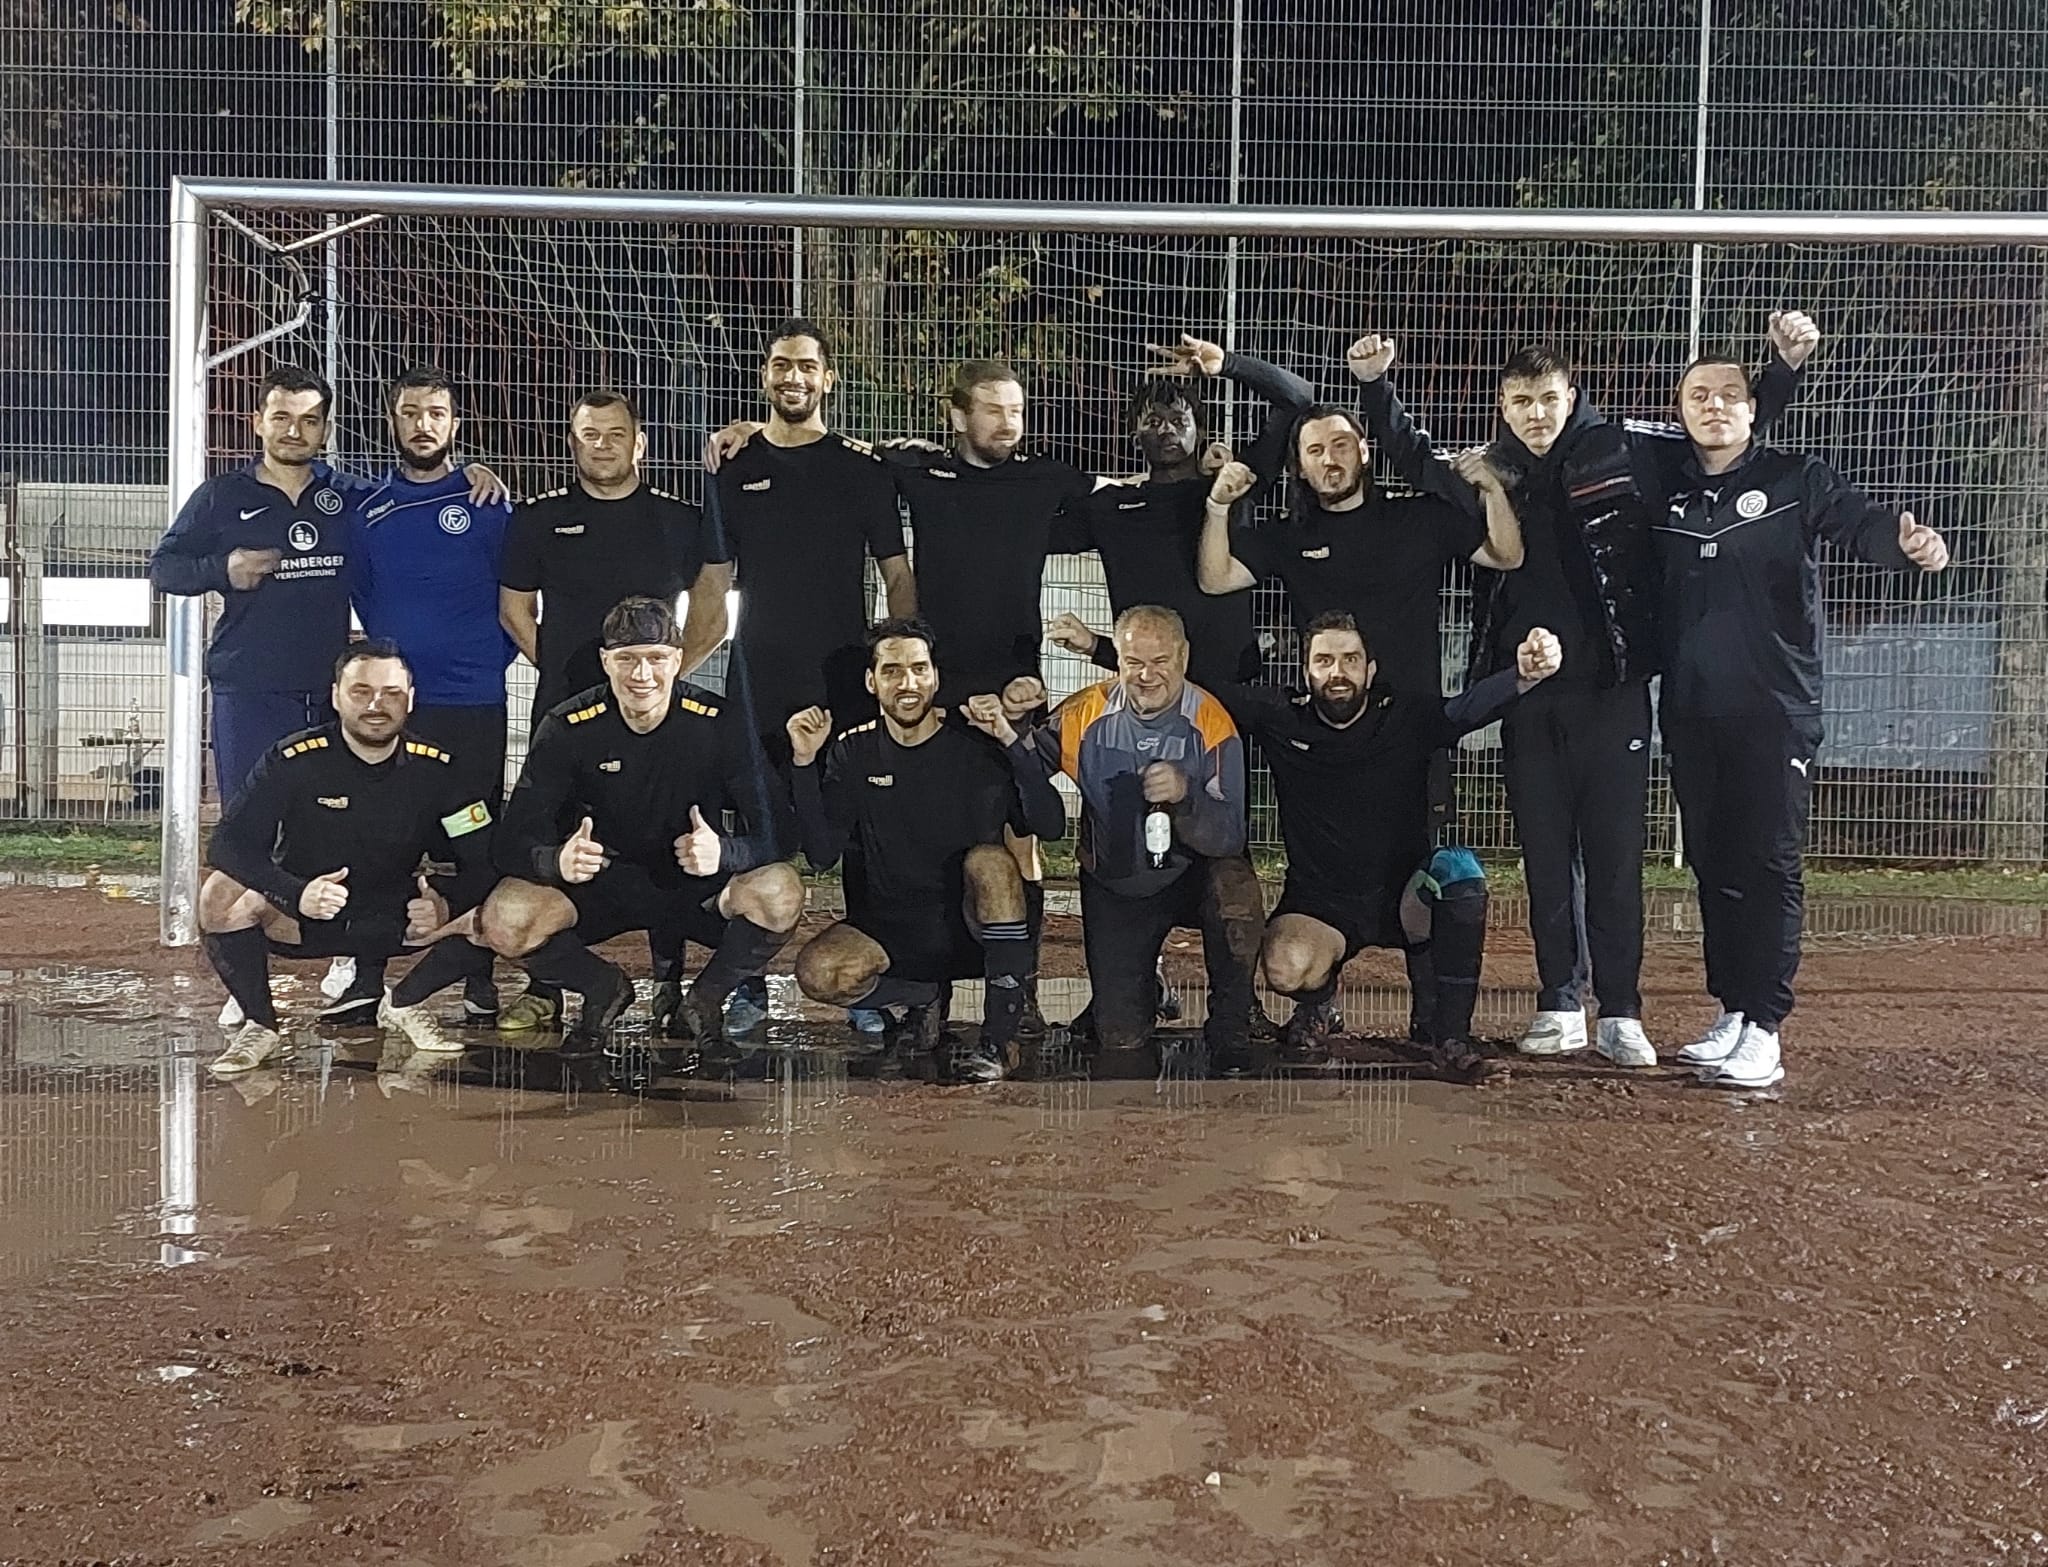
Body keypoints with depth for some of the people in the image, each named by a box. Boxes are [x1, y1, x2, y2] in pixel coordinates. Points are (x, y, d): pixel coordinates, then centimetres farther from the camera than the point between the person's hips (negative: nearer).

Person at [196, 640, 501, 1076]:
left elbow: (486, 863, -12)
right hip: (296, 921, -1)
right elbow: (228, 843, -22)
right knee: (223, 895, -31)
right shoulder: (292, 760, -15)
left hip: (393, 923, 2)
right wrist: (296, 894, -40)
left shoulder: (440, 770, -10)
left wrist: (446, 904, -34)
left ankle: (403, 1005, 7)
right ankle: (260, 1025, -5)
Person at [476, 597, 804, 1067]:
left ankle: (703, 1004, -2)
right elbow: (514, 840, -16)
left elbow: (773, 830, -19)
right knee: (503, 921, -28)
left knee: (780, 893, -33)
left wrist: (724, 852, -43)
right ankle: (606, 990, 5)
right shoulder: (567, 728, -12)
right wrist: (557, 860, -41)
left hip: (697, 886, -1)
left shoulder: (720, 723, -14)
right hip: (601, 882, 1)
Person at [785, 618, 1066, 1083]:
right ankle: (926, 995, 6)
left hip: (972, 923, -1)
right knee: (817, 972, -26)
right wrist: (804, 763, -16)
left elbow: (1049, 825, -13)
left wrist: (1012, 741, -24)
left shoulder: (976, 742, -3)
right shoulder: (853, 753, 2)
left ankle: (998, 1038, -23)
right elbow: (821, 856, -7)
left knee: (990, 859, -32)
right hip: (888, 926, 2)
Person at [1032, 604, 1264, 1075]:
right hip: (1113, 888, 2)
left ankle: (1230, 1032, -16)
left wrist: (1185, 794, -42)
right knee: (1119, 1038, -1)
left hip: (1191, 877, -2)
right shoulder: (1087, 714, -11)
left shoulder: (1212, 726, -17)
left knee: (1234, 881, -37)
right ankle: (1145, 983, 38)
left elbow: (1229, 839, -24)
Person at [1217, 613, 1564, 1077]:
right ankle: (1318, 1002, 13)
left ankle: (1443, 1028, -12)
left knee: (1459, 869, -31)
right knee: (1285, 968, -30)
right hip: (1319, 903, 0)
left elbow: (1467, 707, -25)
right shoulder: (1280, 717, -4)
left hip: (1401, 896, 0)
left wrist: (1523, 675, -46)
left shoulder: (1405, 716, -7)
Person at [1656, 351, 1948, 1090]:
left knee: (1769, 865, -4)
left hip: (1775, 710, -4)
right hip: (1690, 713, 4)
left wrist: (1907, 538, -37)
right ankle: (1731, 1013, 20)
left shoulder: (1797, 480, 0)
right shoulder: (1666, 493, 11)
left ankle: (1763, 1029, 0)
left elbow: (1861, 523, -16)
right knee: (1713, 863, 10)